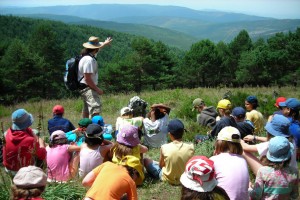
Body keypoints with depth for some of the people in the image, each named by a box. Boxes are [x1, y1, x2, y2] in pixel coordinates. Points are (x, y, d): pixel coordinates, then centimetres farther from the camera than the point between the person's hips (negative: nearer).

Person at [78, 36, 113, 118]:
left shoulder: (89, 55, 8)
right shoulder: (89, 60, -22)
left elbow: (95, 50, 34)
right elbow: (87, 78, -24)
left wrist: (105, 44, 47)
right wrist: (97, 89, -17)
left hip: (85, 89, 11)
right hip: (88, 88, -11)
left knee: (87, 110, 23)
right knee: (95, 109, -24)